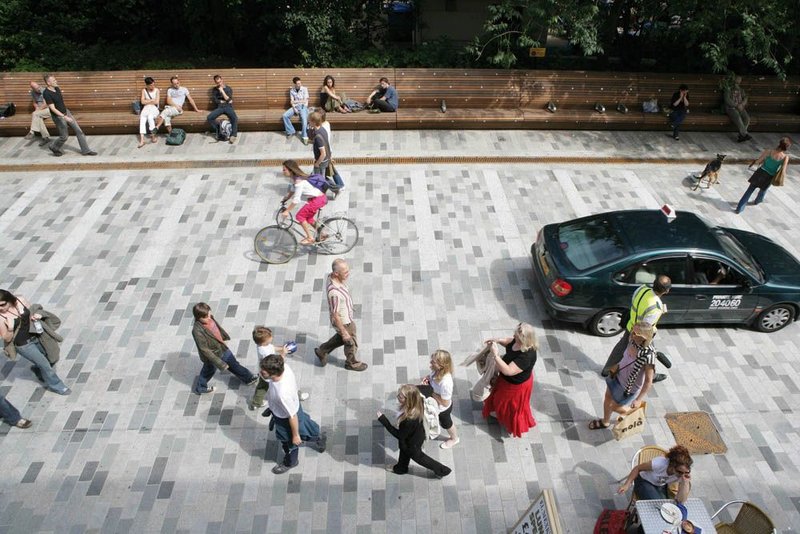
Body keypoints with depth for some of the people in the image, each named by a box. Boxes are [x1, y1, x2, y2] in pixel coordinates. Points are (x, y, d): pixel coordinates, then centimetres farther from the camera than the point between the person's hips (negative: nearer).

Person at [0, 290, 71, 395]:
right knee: (44, 364, 4)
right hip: (23, 345, -5)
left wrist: (36, 315, -15)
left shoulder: (20, 300, -13)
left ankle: (38, 370, 51)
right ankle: (55, 385, 27)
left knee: (53, 358, 19)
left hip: (36, 336, 6)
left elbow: (31, 311, 8)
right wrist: (10, 328, -35)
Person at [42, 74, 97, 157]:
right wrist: (65, 117, -29)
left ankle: (85, 150, 8)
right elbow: (53, 109, -24)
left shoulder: (57, 89, 1)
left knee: (78, 130, 2)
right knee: (64, 136, 2)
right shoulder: (46, 94, -22)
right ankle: (54, 147, 30)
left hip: (66, 112, 7)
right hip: (58, 116, -7)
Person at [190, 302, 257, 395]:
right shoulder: (197, 331, -38)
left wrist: (225, 336, 25)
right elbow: (205, 350, -32)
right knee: (208, 371, 23)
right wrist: (219, 363, -29)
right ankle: (200, 389, 52)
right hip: (212, 355, -6)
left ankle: (248, 378, 44)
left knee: (234, 364, 24)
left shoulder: (210, 318, -17)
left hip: (222, 348, 6)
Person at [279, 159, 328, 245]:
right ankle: (321, 235, 29)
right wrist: (284, 200, 13)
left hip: (318, 199, -10)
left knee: (300, 216, -6)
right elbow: (292, 192, 18)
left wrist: (287, 211, -21)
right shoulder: (295, 178, 5)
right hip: (320, 198, 10)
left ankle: (310, 238, 0)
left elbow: (296, 199, -25)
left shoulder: (299, 181, -23)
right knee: (308, 218, 19)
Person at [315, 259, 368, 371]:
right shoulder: (334, 292, -42)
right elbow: (335, 315, -30)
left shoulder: (333, 276, -15)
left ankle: (322, 351, 48)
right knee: (351, 342, 20)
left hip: (346, 316, 8)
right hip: (343, 322, -8)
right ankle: (351, 363, 48)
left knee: (341, 338, 32)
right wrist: (344, 332, -18)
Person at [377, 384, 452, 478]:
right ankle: (400, 468, 65)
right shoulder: (417, 402, -29)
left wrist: (383, 420, -33)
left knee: (417, 456, 26)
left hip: (413, 443, -7)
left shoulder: (409, 419, -48)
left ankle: (442, 470, 45)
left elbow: (399, 435, -31)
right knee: (404, 452, 34)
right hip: (416, 434, 7)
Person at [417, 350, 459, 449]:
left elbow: (445, 403, -33)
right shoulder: (438, 370, -24)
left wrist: (431, 392, -30)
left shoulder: (445, 383, -46)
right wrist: (428, 377, -18)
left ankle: (454, 439, 57)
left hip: (443, 408, -5)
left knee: (445, 422, 27)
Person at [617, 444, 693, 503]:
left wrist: (685, 482, -37)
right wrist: (627, 485, -19)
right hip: (644, 482, -4)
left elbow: (680, 501, -25)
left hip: (661, 486, 4)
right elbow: (638, 468, -20)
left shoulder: (685, 474, -24)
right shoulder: (660, 463, -37)